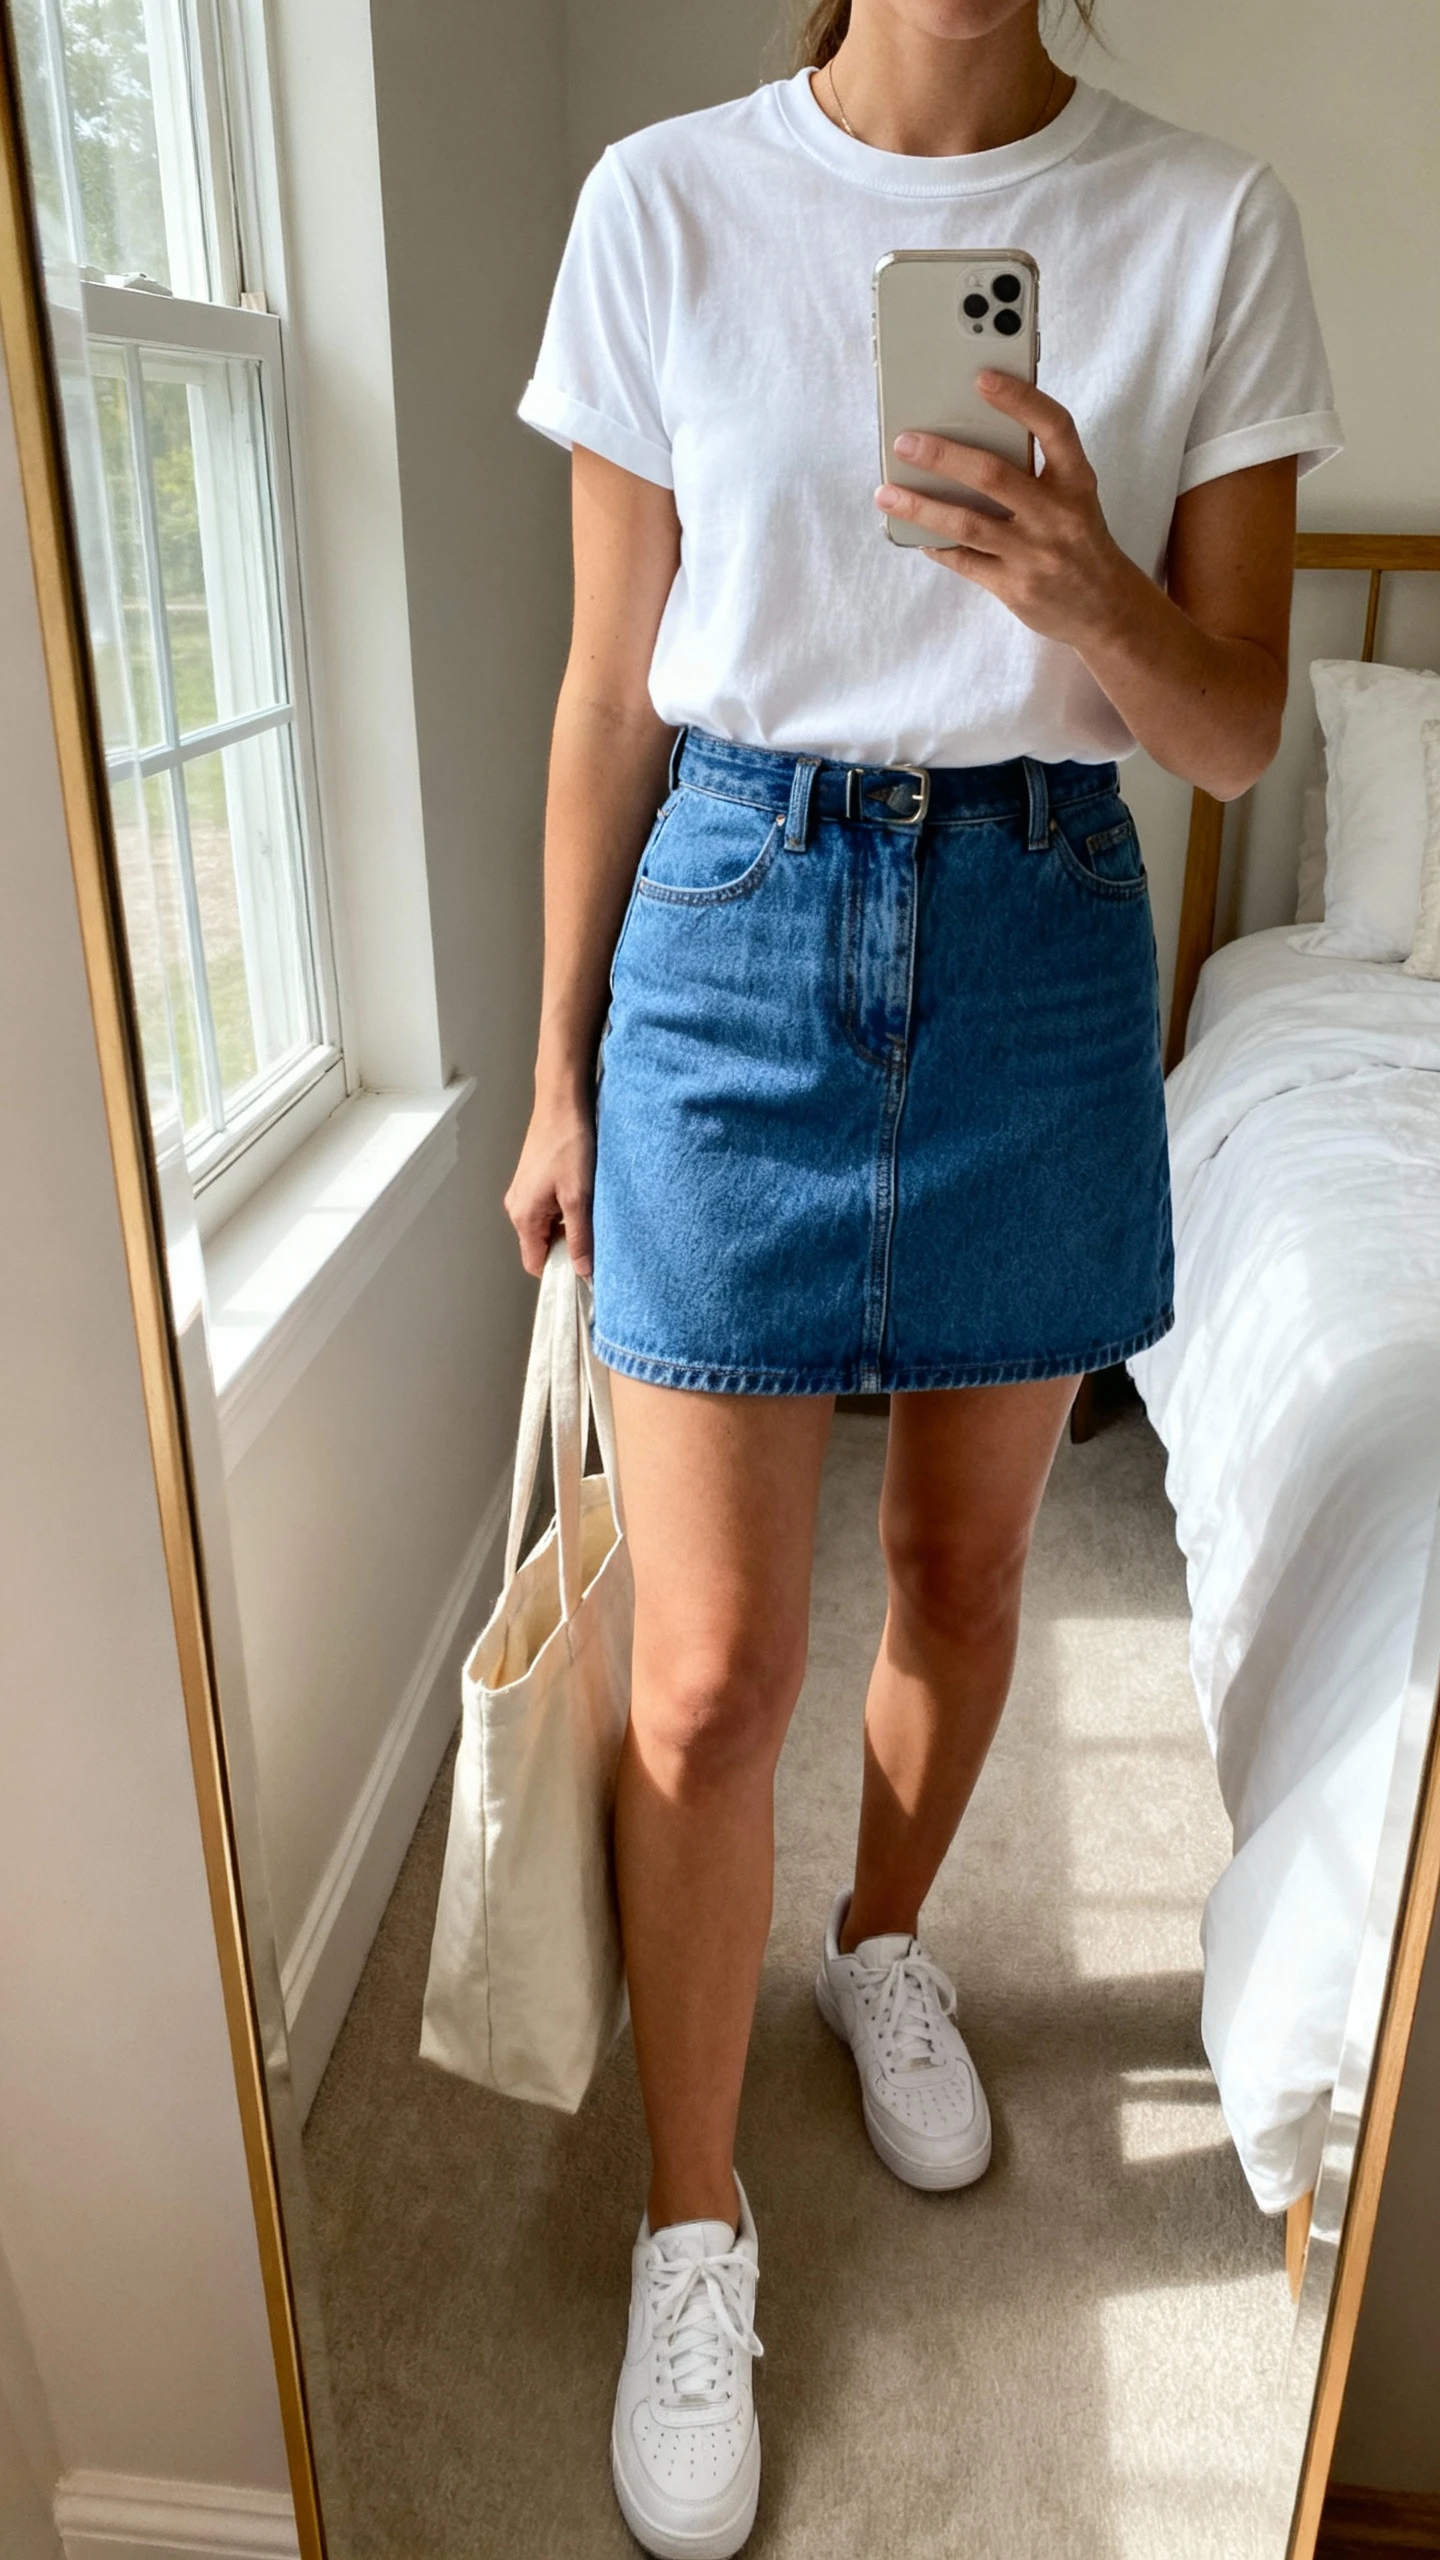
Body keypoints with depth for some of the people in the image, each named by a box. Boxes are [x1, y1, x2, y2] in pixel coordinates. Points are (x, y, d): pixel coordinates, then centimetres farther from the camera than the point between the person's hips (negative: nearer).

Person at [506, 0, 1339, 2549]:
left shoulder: (1210, 226, 1)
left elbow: (1237, 728, 0)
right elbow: (612, 694, 3)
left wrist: (1078, 586, -23)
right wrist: (558, 1075, 5)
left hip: (1041, 941, 2)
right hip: (735, 929, -1)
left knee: (963, 1562, 16)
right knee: (708, 1672, -1)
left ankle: (882, 1940, 47)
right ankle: (694, 2227, 23)